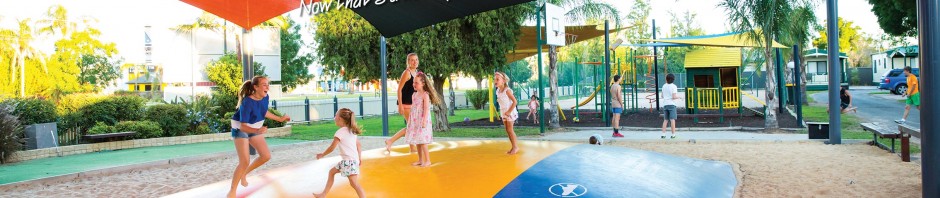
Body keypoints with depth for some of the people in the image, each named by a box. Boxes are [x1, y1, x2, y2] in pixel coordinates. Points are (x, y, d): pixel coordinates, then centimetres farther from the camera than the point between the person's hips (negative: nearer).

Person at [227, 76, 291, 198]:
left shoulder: (265, 97, -12)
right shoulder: (247, 102, -33)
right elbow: (243, 126, -33)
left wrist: (280, 119, 14)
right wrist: (257, 131, -50)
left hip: (254, 129, 7)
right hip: (240, 130, -7)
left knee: (266, 156, 2)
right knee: (245, 162, -16)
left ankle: (244, 173, 26)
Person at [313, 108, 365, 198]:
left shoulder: (340, 132, -11)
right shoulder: (352, 131, 13)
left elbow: (332, 148, -8)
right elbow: (359, 145, 15)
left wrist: (322, 155, 7)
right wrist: (359, 158, 19)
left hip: (349, 161, -10)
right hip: (354, 159, 10)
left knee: (354, 183, -15)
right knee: (332, 171, 23)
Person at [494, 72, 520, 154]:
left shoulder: (507, 90, -18)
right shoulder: (498, 91, 5)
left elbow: (515, 102, -20)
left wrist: (509, 111, -21)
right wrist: (503, 112, 9)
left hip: (510, 112, -8)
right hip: (503, 112, 8)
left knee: (510, 129, -5)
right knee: (507, 130, 10)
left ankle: (515, 147, 7)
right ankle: (513, 147, 19)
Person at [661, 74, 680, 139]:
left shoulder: (664, 86, 9)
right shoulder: (673, 86, -7)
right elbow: (674, 97, -14)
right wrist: (679, 97, 4)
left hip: (665, 104, 5)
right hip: (671, 104, -5)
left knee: (665, 120, 10)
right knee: (672, 120, -3)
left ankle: (663, 134, 4)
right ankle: (673, 134, -3)